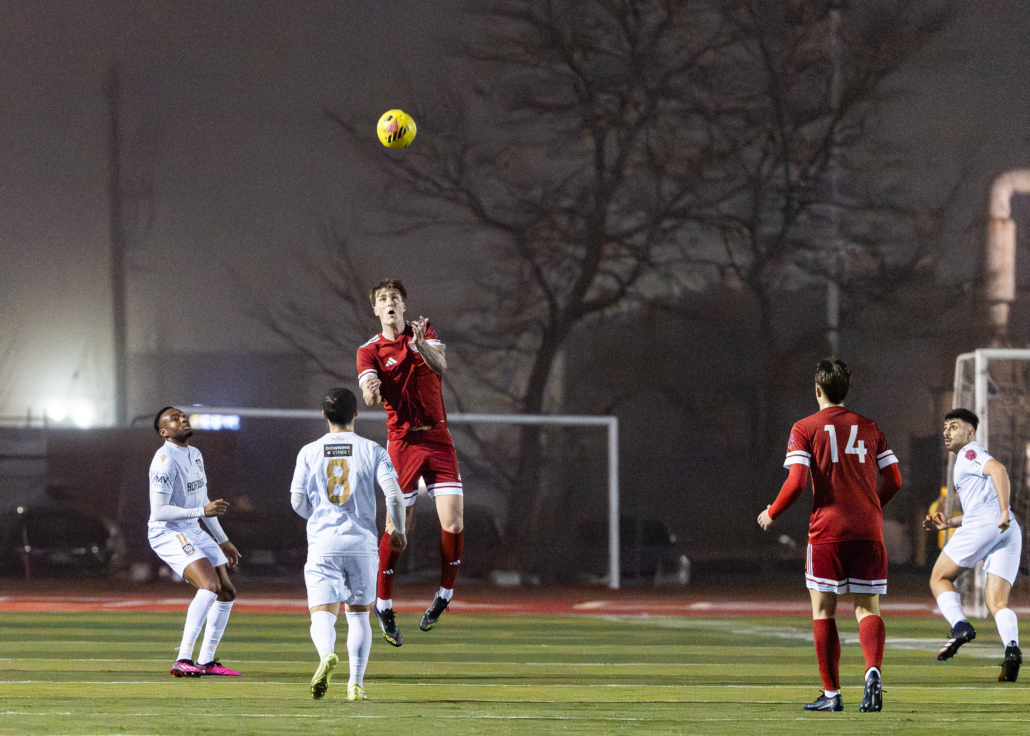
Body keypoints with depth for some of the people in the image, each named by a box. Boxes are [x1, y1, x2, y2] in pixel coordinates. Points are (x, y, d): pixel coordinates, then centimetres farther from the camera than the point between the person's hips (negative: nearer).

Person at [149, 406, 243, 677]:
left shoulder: (195, 455, 13)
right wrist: (203, 511, -26)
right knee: (210, 585, -27)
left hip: (194, 533, 10)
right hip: (168, 534, -10)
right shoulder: (165, 461, -17)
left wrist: (223, 541, 25)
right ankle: (183, 660, -30)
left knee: (226, 593, 9)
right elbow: (159, 511, -22)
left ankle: (206, 660, 18)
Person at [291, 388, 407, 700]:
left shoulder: (309, 452, 3)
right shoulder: (372, 451, 1)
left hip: (322, 543, -1)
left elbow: (298, 501, 4)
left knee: (322, 614, -4)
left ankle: (326, 654, -36)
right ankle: (356, 683, 10)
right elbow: (394, 494, -7)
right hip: (361, 542, 1)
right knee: (358, 614, 14)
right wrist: (398, 531, 9)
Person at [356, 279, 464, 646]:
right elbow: (370, 395, -15)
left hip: (438, 439, 2)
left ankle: (445, 593, 11)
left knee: (453, 523, -9)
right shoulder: (370, 351, 1)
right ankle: (383, 605, 11)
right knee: (396, 529, -4)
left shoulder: (424, 332, 7)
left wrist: (421, 346, -32)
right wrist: (371, 391, -39)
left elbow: (439, 367, -12)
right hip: (402, 443, -2)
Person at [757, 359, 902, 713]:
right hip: (868, 530, 3)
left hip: (827, 529, -3)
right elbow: (894, 480, 10)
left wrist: (771, 514, 7)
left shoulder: (805, 429, 1)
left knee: (823, 610, 8)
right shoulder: (868, 427, 11)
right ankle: (873, 670, -23)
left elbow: (796, 483, -9)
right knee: (867, 608, 5)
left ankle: (832, 693, 6)